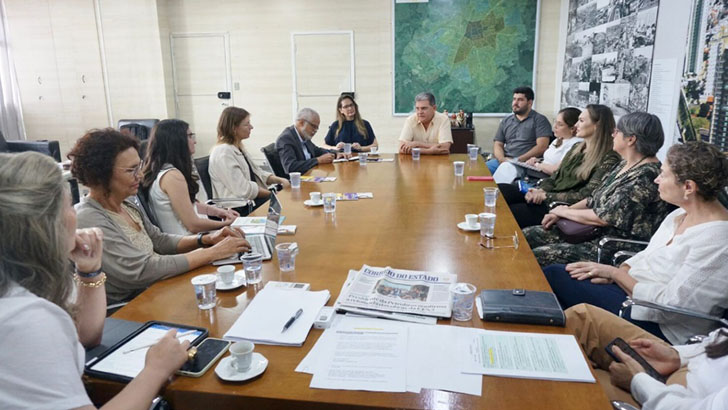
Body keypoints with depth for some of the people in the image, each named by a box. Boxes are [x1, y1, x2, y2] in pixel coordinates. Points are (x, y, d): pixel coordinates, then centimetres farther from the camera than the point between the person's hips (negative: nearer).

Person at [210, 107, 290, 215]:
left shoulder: (238, 147, 16)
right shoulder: (223, 153, -15)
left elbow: (257, 173, 17)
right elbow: (243, 189, -20)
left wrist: (279, 180, 0)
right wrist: (272, 194, -12)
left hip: (252, 200, 9)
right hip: (240, 209, -9)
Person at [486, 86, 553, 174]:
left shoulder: (539, 120, 5)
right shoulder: (506, 121, 21)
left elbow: (541, 147, -6)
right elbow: (498, 144, 15)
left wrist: (519, 160, -15)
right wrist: (502, 159, -8)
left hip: (525, 163, -4)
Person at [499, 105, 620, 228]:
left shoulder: (608, 159, -9)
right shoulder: (577, 147, 16)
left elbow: (584, 196, -15)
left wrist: (546, 195, -16)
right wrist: (540, 190, -7)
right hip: (547, 197, 7)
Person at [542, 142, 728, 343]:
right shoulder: (680, 215, 6)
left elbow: (668, 305, -23)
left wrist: (614, 273, -15)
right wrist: (619, 272, -5)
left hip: (660, 328, -9)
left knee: (554, 277, -18)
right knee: (553, 272, -8)